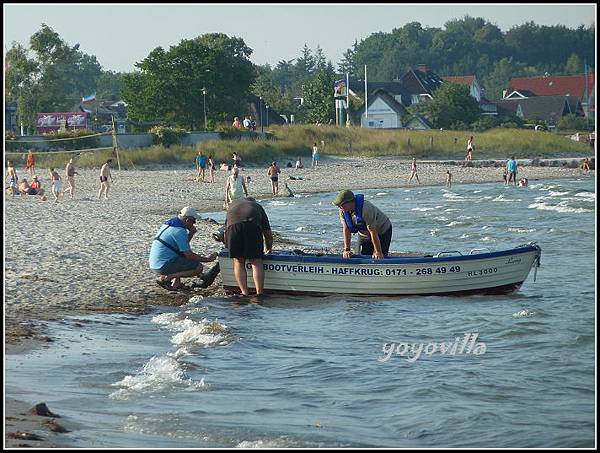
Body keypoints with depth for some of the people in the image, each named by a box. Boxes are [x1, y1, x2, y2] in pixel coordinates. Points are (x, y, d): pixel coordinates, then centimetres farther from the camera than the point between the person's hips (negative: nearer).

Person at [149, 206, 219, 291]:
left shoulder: (168, 223, 14)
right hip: (164, 266, -10)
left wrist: (191, 234, 10)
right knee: (199, 267, -11)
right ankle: (166, 278, -11)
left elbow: (183, 246, 25)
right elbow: (189, 255, -15)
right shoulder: (179, 231, -17)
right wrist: (207, 259, -4)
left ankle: (176, 283, 12)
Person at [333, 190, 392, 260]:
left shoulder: (365, 210, -36)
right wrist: (346, 250, -19)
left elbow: (373, 232, -32)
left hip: (382, 232, -6)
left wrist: (378, 252, -28)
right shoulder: (342, 210, -17)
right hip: (363, 235, 6)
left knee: (379, 258, -15)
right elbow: (346, 230, -14)